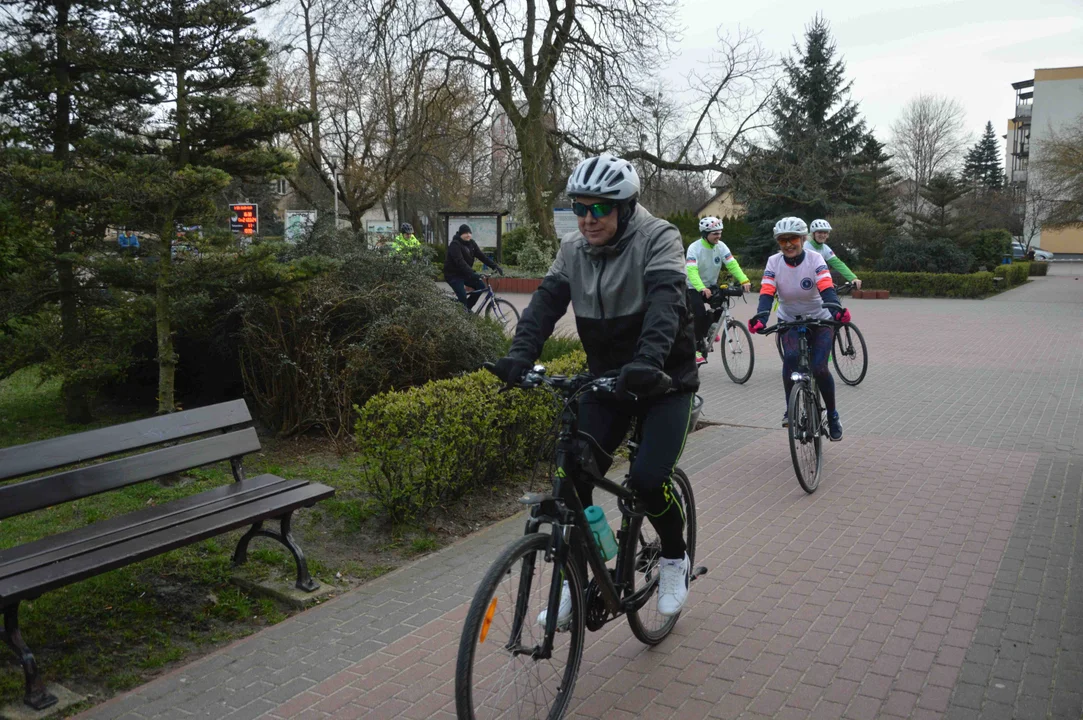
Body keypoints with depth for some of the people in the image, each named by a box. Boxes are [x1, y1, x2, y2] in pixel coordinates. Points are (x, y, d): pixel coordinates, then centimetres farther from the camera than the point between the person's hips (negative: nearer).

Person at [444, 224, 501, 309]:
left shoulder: (471, 243, 2)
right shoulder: (455, 244, -22)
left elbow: (481, 256, -2)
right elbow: (460, 262, -34)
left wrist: (495, 266, -14)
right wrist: (473, 274, -44)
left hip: (464, 273, 8)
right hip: (453, 275, -8)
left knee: (480, 286, -4)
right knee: (463, 298, -19)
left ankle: (467, 308, 9)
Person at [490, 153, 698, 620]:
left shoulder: (658, 240, -16)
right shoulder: (573, 249, 0)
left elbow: (665, 304, -32)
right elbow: (546, 301, -12)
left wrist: (647, 361, -50)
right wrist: (520, 355, -30)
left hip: (663, 381, -4)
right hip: (606, 380, 5)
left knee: (648, 479, -20)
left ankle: (675, 560, 12)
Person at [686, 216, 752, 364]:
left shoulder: (721, 246, -9)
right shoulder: (694, 248, -23)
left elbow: (732, 264, -18)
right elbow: (691, 271, -35)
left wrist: (744, 281, -34)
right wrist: (702, 288, -51)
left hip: (711, 285, 5)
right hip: (694, 288, -5)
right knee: (700, 315, -20)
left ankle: (710, 327, 15)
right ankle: (697, 348, -7)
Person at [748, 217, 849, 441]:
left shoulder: (815, 259, -19)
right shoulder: (774, 262, -13)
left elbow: (826, 288, -33)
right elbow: (766, 293, -25)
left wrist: (836, 309, -53)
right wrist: (761, 317, -44)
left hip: (820, 321, -1)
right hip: (789, 321, 1)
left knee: (819, 368, -16)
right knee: (790, 358, -27)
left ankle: (832, 415, 9)